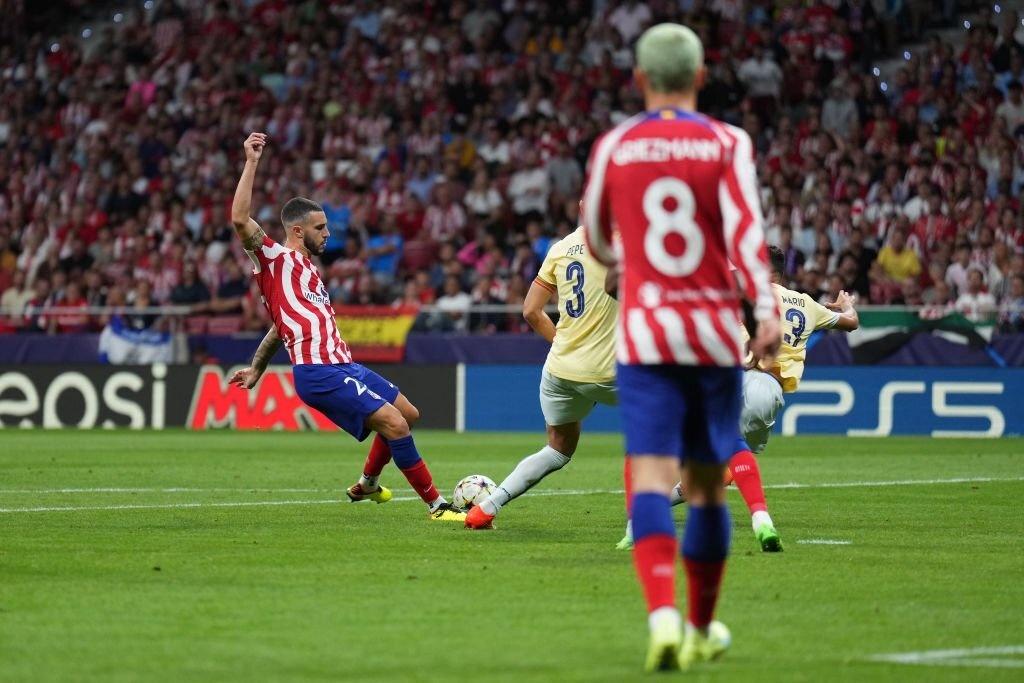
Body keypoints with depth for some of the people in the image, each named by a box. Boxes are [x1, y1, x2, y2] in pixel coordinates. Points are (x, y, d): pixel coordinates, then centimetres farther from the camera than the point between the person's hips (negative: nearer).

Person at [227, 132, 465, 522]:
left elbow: (280, 327, 32)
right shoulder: (276, 259, -2)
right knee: (394, 423, -17)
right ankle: (437, 506, -12)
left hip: (342, 365, 10)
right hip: (319, 373, -10)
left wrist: (256, 370, 32)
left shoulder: (306, 270, 24)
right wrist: (251, 163, -17)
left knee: (408, 413, 17)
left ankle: (367, 485, 32)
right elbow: (240, 220, -18)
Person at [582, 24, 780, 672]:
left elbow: (597, 242, 18)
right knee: (708, 483, 13)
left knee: (651, 476, -9)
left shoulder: (613, 147, 4)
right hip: (716, 333, 0)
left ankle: (663, 612, -31)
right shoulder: (728, 144, -1)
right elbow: (745, 229, -16)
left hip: (644, 333, 0)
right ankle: (702, 628, 25)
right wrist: (767, 310, -21)